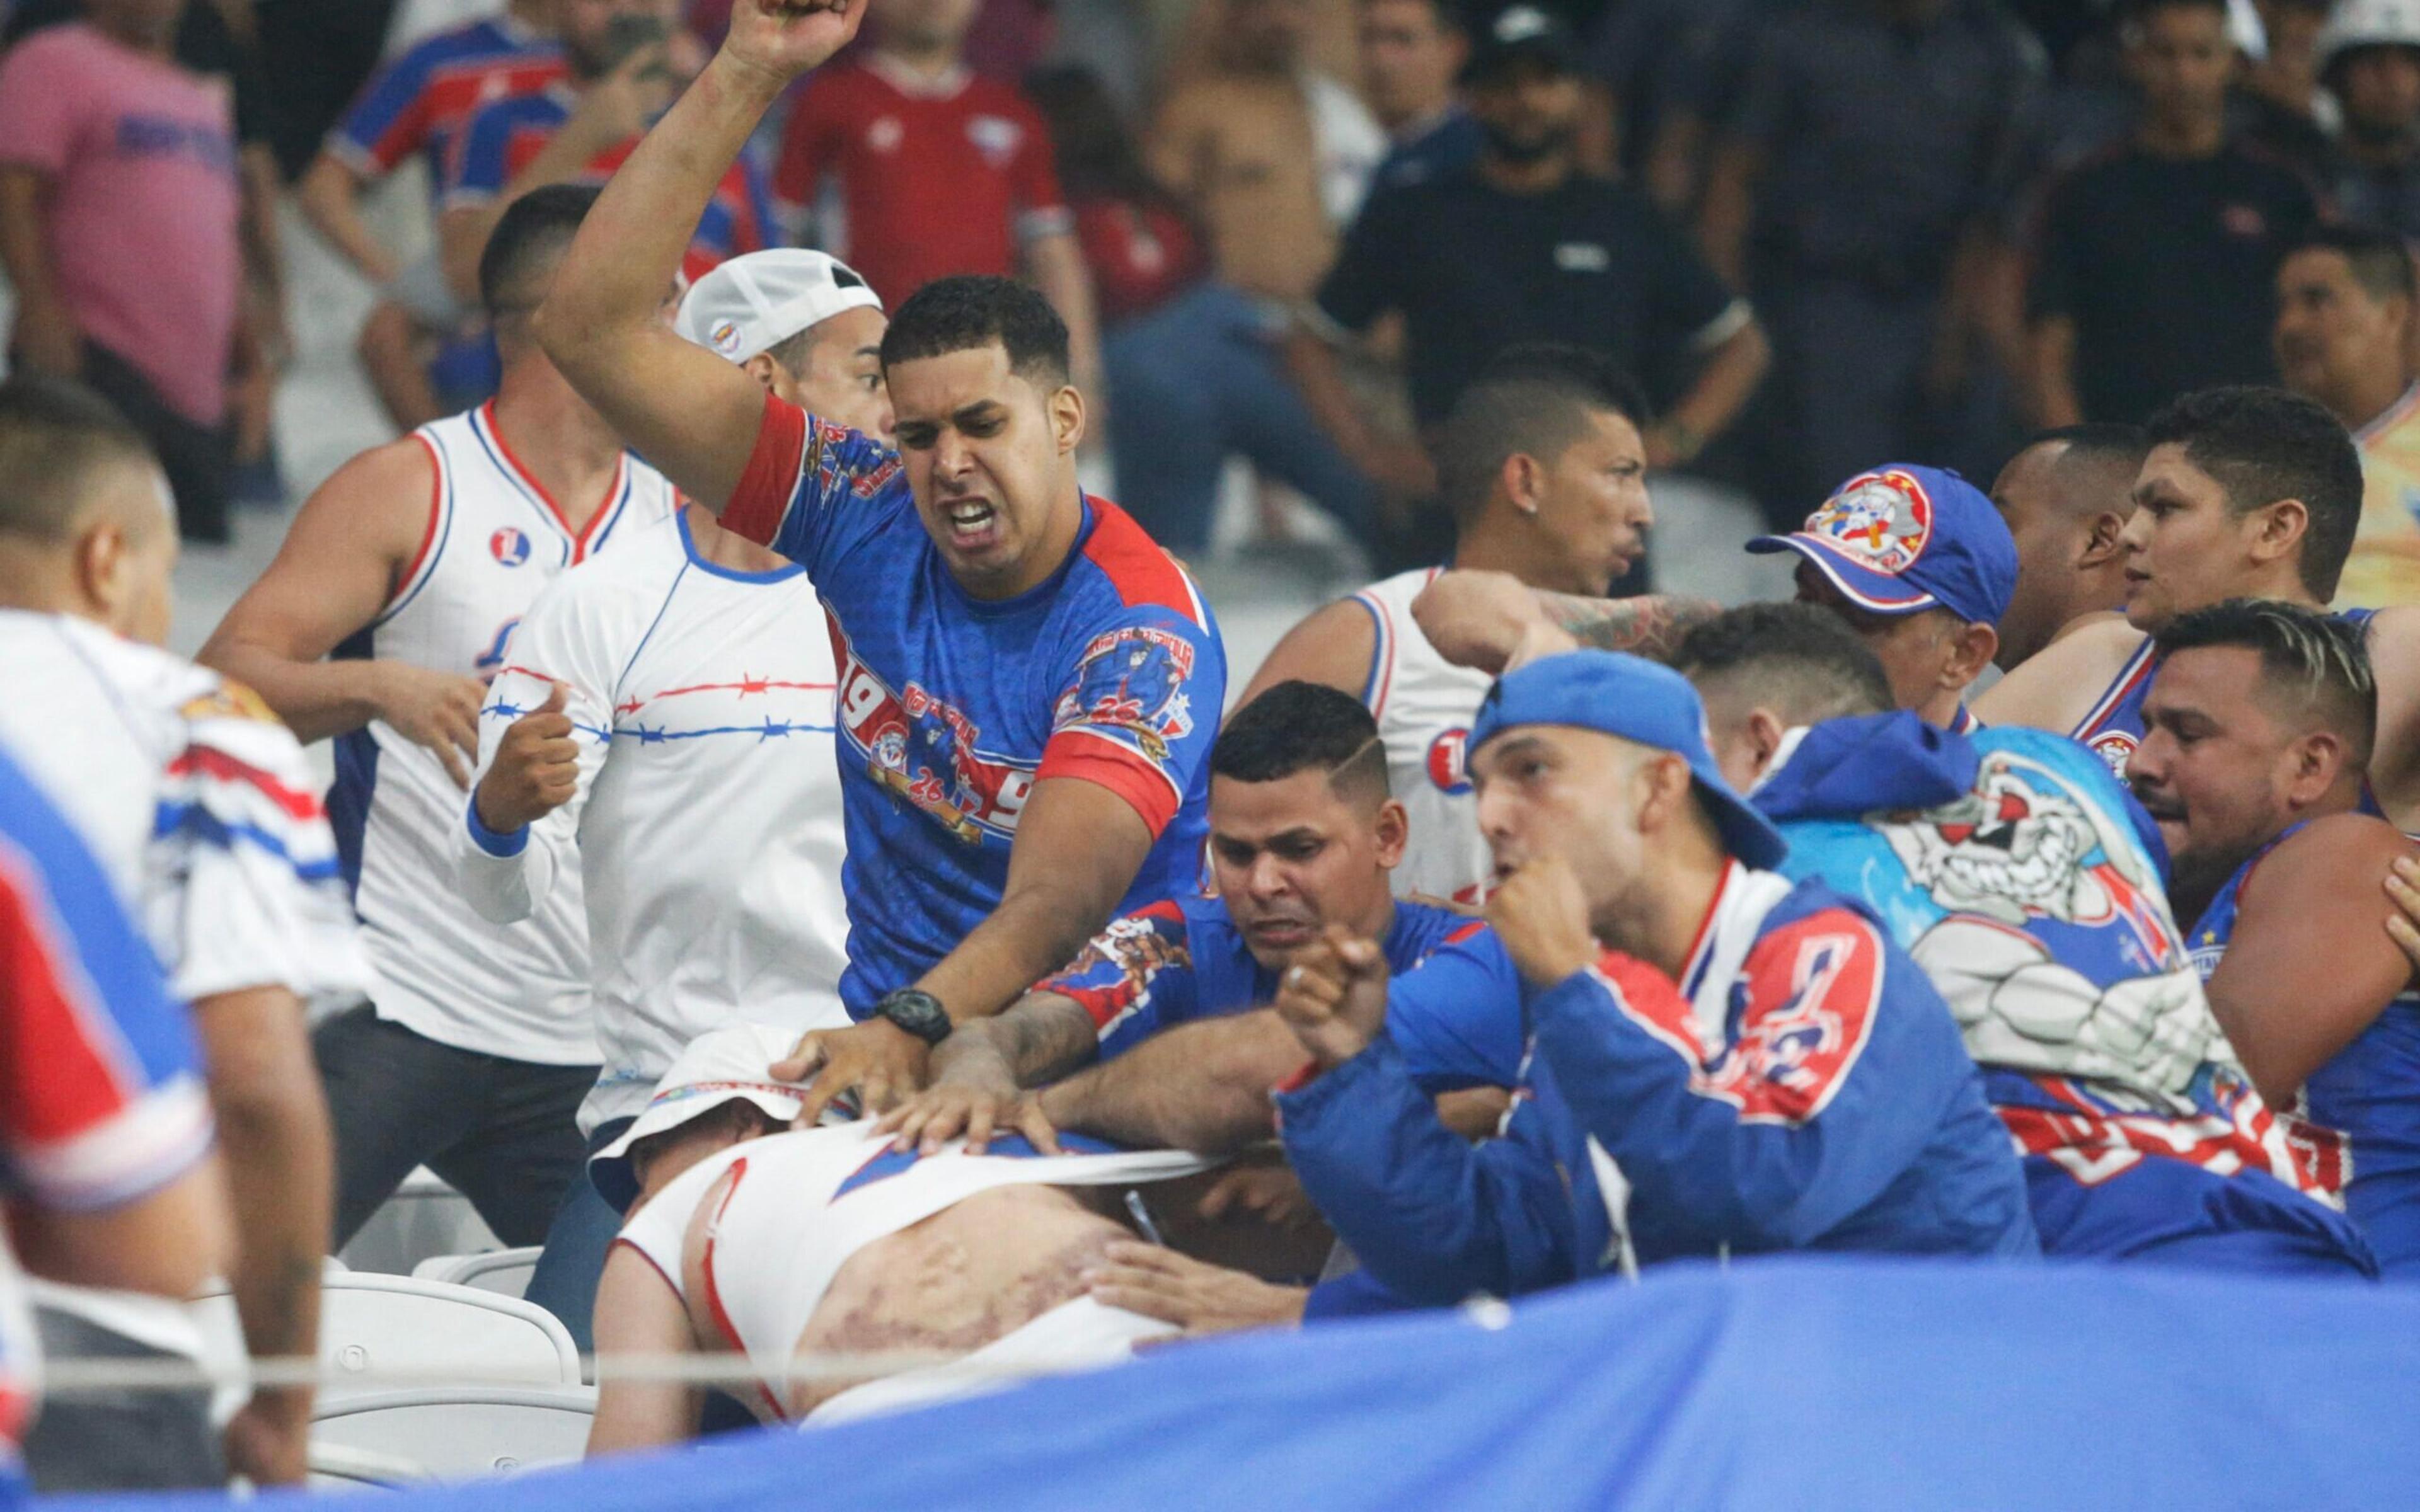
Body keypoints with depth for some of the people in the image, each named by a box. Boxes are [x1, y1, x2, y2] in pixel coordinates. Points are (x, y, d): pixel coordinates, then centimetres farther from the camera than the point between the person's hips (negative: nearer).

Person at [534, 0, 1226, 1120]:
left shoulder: (1144, 630, -13)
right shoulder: (868, 517, 2)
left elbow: (1061, 893, -28)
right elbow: (592, 328, 0)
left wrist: (913, 1028, -46)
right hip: (887, 1028, 4)